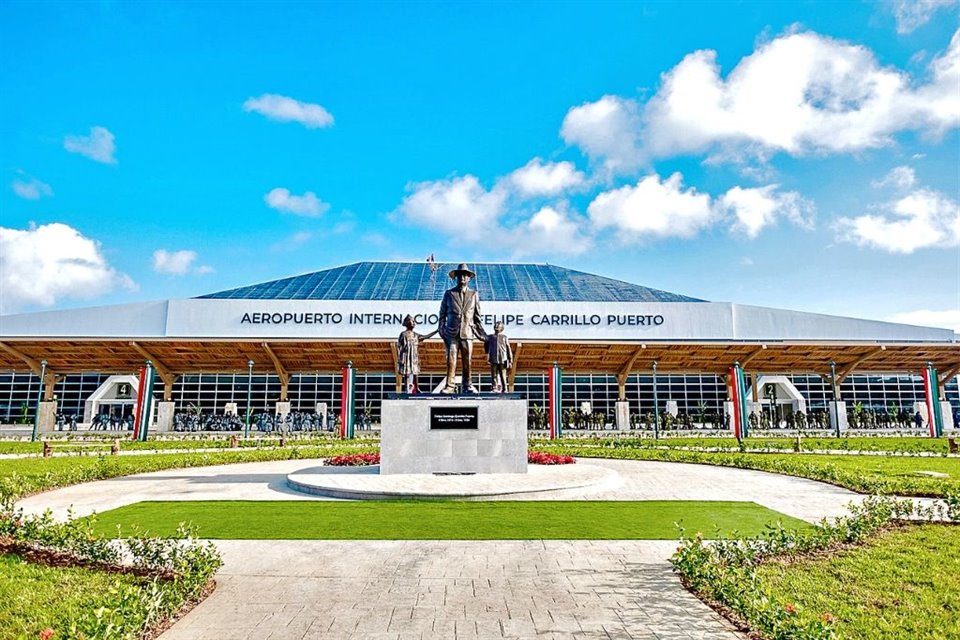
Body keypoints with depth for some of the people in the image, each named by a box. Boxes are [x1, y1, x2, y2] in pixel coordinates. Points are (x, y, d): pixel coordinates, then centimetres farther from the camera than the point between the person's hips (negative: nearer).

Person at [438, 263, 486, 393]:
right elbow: (442, 314, 10)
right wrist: (441, 330, 2)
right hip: (452, 333, 0)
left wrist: (480, 333, 7)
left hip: (467, 333, 1)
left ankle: (467, 386, 11)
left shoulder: (474, 294, 11)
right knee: (451, 360, -5)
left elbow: (477, 316, 12)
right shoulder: (449, 293, 10)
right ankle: (449, 386, 0)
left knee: (467, 361, 1)